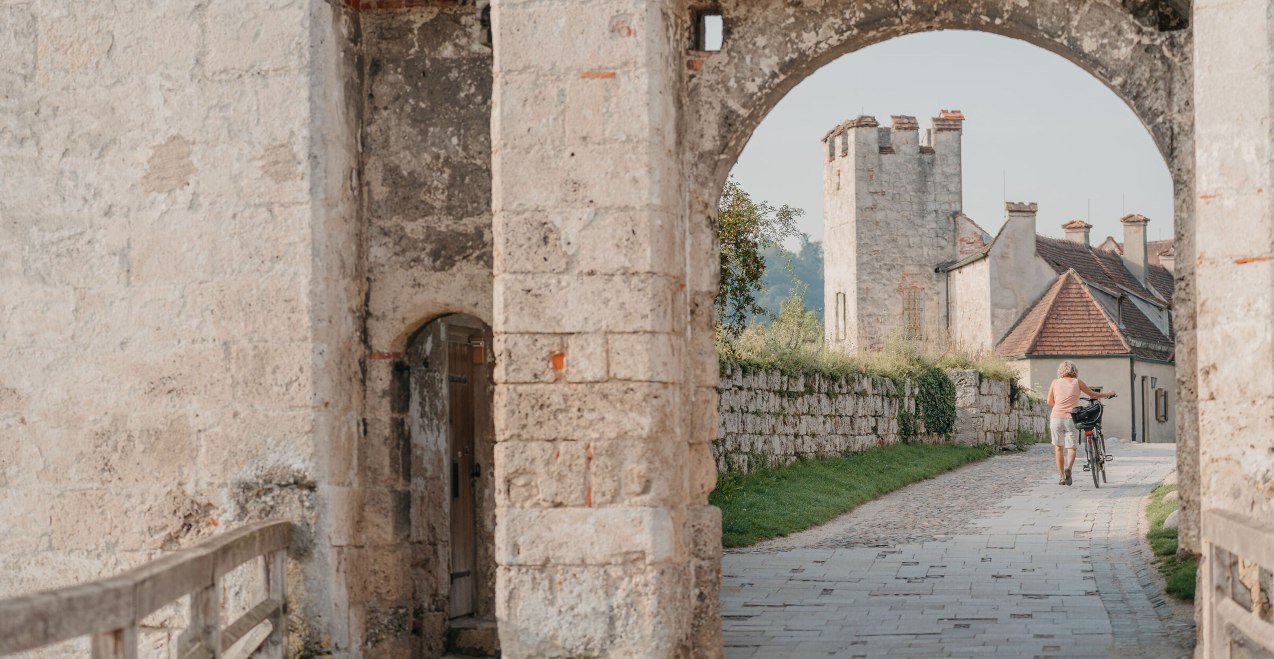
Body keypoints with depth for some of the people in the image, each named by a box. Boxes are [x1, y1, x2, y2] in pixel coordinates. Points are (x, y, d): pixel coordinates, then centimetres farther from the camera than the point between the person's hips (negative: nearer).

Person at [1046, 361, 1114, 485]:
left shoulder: (1055, 382, 6)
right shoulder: (1077, 382, 4)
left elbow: (1049, 401, 14)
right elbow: (1093, 395, 14)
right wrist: (1109, 394, 31)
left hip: (1056, 418, 1)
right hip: (1072, 419, -1)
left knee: (1058, 448, 15)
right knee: (1071, 448, 6)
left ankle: (1062, 478, 13)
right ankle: (1068, 468, -23)